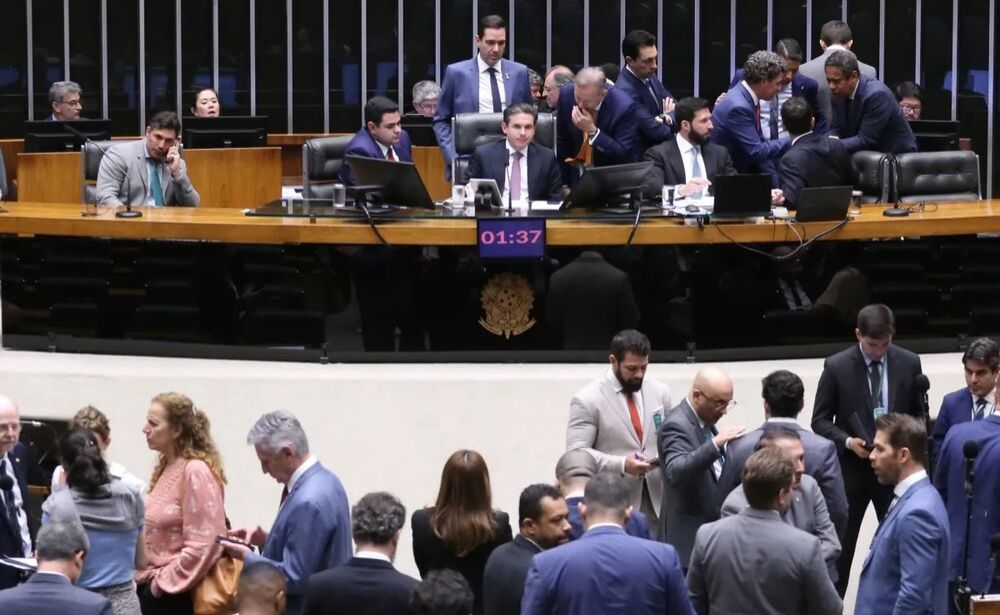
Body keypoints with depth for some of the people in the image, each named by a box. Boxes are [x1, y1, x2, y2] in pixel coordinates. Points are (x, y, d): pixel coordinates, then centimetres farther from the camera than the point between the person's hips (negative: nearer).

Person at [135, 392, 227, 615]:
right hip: (151, 589, 9)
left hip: (176, 595, -9)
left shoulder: (195, 471, -14)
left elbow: (202, 545, -19)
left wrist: (164, 581, -14)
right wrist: (147, 578, 9)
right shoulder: (165, 468, 13)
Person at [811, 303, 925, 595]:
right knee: (840, 548, 4)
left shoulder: (909, 363, -1)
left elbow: (918, 415, 9)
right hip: (850, 468, -2)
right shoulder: (836, 367, -8)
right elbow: (820, 420, -3)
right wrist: (847, 441, -19)